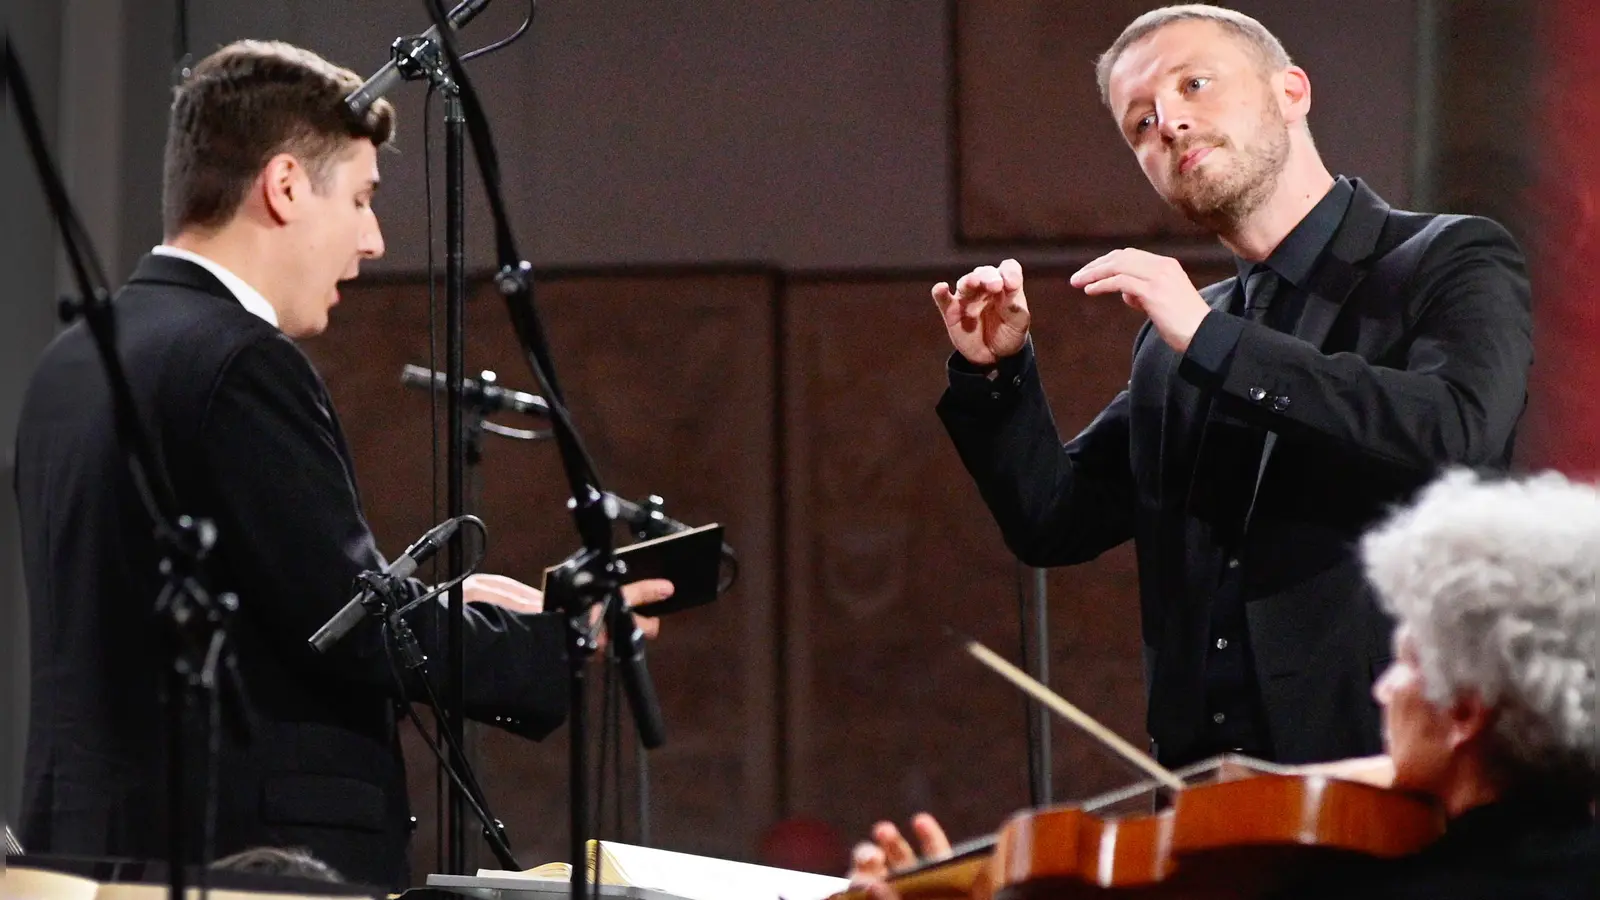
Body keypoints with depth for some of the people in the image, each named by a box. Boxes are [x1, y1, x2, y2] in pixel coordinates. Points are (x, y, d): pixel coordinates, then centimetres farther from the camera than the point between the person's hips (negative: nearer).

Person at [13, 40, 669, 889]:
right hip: (249, 850, -9)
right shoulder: (240, 366, -15)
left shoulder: (73, 363, 13)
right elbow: (358, 630, -16)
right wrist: (561, 641, -3)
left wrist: (430, 607, 18)